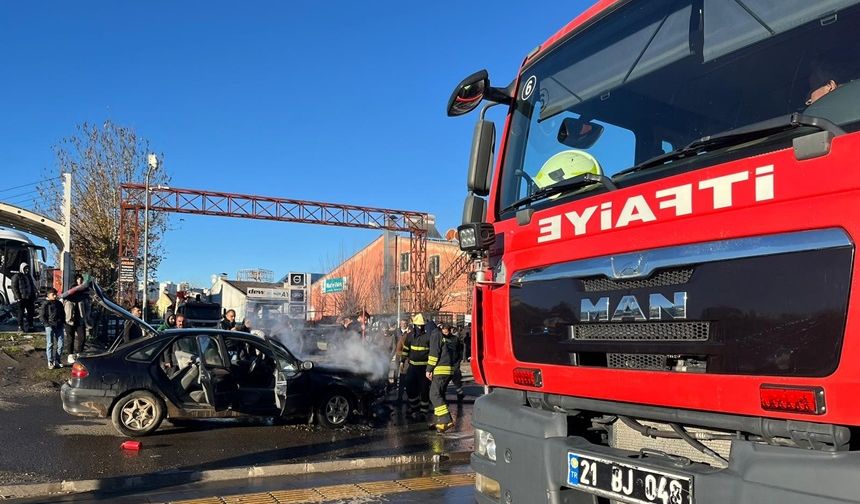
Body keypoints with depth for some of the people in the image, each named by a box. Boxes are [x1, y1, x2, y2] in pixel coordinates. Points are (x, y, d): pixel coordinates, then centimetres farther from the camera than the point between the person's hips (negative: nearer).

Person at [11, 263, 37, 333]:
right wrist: (18, 297, -16)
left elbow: (33, 287, 22)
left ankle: (30, 326, 16)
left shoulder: (29, 276, 18)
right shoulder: (17, 276, -4)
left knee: (31, 312, 8)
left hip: (29, 298, 7)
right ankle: (20, 327, 4)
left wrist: (33, 297, 15)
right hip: (21, 298, -7)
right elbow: (14, 287, -9)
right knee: (21, 312, -2)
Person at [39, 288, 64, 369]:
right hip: (50, 327, -4)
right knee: (50, 344, 1)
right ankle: (50, 362, 7)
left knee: (60, 344, 2)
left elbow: (63, 314, 21)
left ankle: (57, 360, 13)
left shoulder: (59, 303, 12)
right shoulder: (46, 304, -2)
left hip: (59, 326, 4)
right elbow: (42, 316, -3)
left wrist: (62, 322, 9)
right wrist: (48, 324, -12)